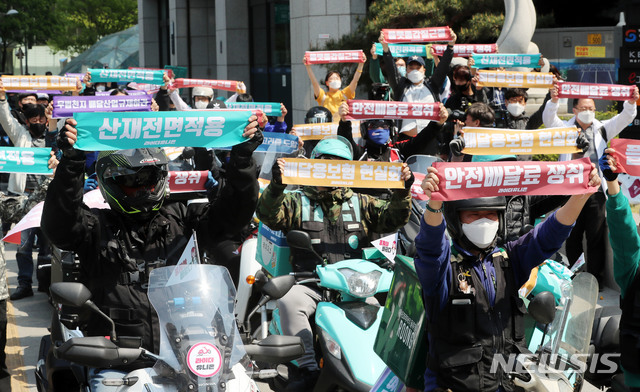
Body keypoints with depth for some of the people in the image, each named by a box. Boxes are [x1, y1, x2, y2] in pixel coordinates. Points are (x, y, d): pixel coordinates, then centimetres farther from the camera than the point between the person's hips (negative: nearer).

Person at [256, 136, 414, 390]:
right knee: (288, 300, -33)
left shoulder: (360, 203, 22)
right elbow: (269, 216, -2)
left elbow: (392, 218, 14)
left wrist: (402, 191, -4)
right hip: (310, 283, -1)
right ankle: (308, 369, -29)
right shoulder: (298, 202, 15)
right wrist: (276, 186, -21)